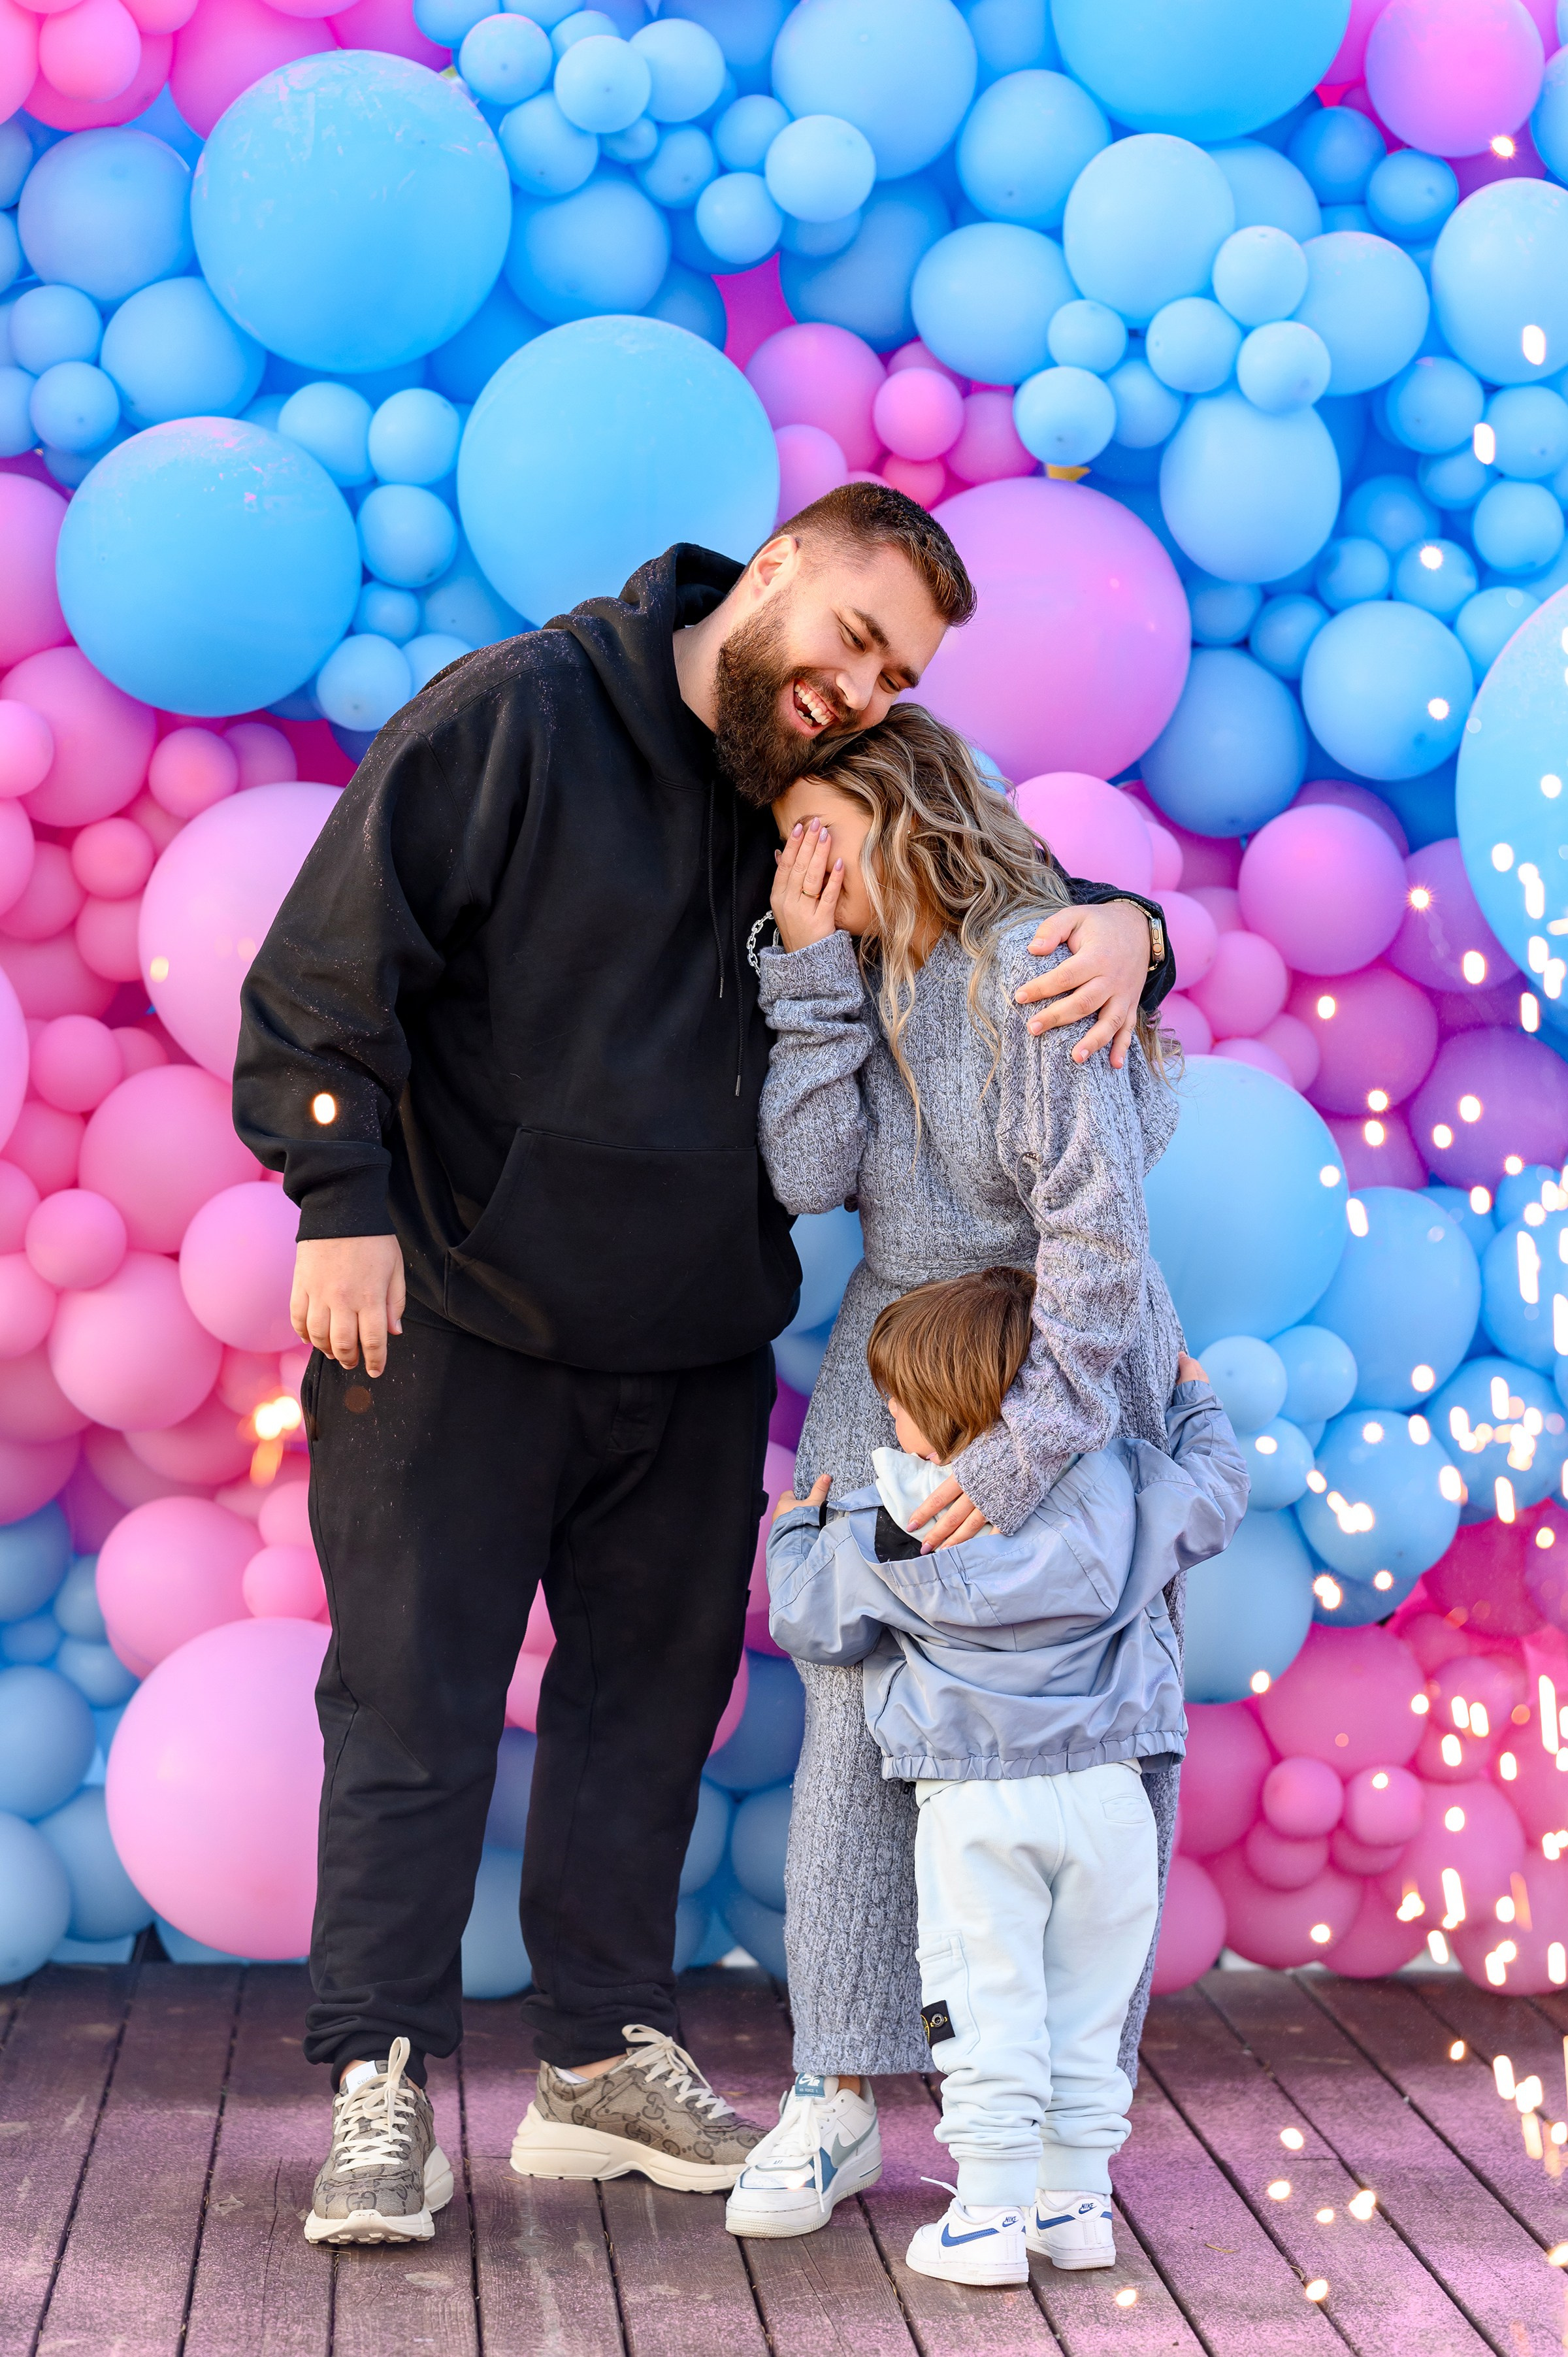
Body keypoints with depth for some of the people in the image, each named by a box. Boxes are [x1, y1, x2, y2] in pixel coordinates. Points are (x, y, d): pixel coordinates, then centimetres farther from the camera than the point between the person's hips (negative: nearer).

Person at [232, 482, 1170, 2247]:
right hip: (459, 1324, -6)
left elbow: (1005, 896, 11)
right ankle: (380, 2077, 8)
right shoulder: (514, 716, -11)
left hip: (698, 1356, 6)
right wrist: (343, 1194, -16)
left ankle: (603, 2059, 24)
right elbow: (334, 953, -11)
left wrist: (1115, 926, -13)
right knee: (414, 1703, -1)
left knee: (650, 1701, 12)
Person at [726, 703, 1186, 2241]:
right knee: (857, 1712, -1)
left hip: (1069, 1379, -5)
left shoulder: (1038, 964, -15)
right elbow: (809, 1176, -7)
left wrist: (1034, 1442, -26)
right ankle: (836, 2099, 6)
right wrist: (812, 970, -11)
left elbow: (1097, 1220, -21)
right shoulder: (854, 980, 7)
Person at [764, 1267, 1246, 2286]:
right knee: (1087, 2011, 13)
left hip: (974, 1807, -3)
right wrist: (1196, 1402, 36)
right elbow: (1218, 1492, 17)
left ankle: (990, 2212, 2)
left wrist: (795, 1534, 29)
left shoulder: (885, 1533, -5)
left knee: (987, 2011, 3)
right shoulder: (1123, 1487, 0)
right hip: (1106, 1794, 3)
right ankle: (1076, 2202, 19)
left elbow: (812, 1622, 9)